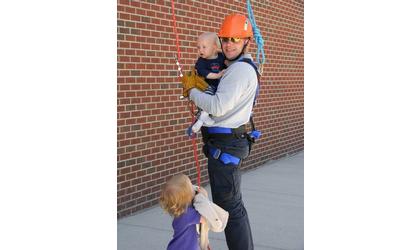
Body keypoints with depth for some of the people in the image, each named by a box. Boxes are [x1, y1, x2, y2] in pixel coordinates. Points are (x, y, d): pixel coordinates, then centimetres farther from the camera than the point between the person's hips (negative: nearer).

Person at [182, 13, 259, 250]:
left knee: (229, 206, -6)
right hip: (227, 143, 11)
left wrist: (192, 91, -10)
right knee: (233, 204, 20)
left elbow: (218, 107, -26)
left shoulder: (240, 70, -18)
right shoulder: (244, 67, 16)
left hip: (225, 146, -11)